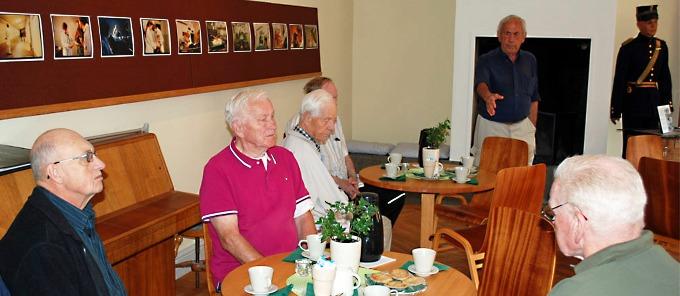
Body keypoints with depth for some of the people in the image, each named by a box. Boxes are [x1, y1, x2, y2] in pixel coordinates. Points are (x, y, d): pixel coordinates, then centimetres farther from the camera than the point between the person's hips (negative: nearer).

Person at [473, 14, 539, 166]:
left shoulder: (530, 60, 11)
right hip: (491, 126, -3)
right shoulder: (486, 60, -4)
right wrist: (488, 96, -47)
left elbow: (534, 98, 15)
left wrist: (532, 128, 11)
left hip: (522, 127, 4)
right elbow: (481, 83, -24)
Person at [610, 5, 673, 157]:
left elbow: (665, 77, 14)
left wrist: (667, 102, 9)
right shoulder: (628, 47, -8)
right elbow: (619, 79, -9)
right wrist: (616, 109, -10)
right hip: (634, 101, -5)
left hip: (654, 102, 5)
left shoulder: (661, 46, 9)